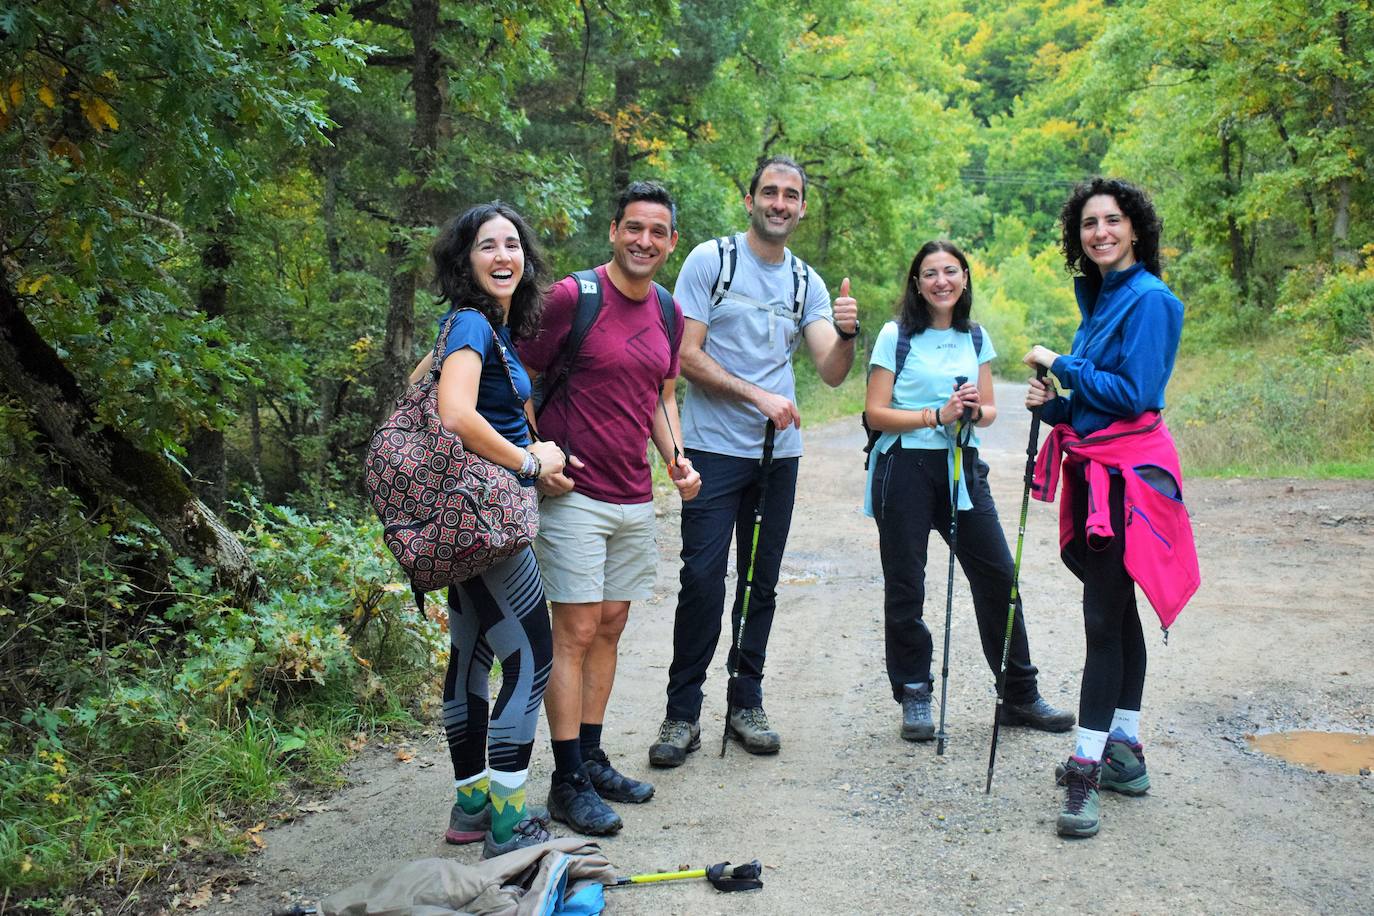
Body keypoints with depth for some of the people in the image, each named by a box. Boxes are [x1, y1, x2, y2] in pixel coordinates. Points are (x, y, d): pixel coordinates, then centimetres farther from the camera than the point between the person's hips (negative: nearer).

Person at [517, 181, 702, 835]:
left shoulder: (668, 313, 10)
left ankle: (592, 759, 24)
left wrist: (676, 459, 5)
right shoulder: (572, 297, -11)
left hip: (635, 498, 7)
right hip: (574, 494, -7)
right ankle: (568, 782, 5)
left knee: (610, 627, 12)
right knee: (576, 632, -4)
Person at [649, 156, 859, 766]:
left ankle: (746, 703, 21)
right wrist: (758, 395, -15)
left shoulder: (806, 281, 9)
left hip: (779, 452, 5)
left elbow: (832, 374, 1)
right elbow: (687, 355, -9)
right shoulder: (710, 260, -3)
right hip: (714, 447, -4)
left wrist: (846, 333, -20)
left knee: (762, 580, 10)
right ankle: (683, 713, 3)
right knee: (703, 578, -8)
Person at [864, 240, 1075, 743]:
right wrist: (937, 415, -17)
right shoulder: (896, 336, -3)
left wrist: (976, 411, -9)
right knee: (905, 588, 3)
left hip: (961, 467, 4)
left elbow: (988, 411, 14)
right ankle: (914, 697, 17)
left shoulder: (976, 339, 10)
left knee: (999, 576, 2)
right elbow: (875, 413, -7)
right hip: (904, 470, -4)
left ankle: (1020, 696, 17)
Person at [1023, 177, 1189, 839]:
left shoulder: (1149, 299, -11)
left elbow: (1133, 393, -20)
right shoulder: (1098, 299, 16)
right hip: (1094, 473, 9)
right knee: (1116, 611, 14)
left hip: (1127, 476, -9)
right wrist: (1054, 404, -1)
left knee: (1104, 617, -10)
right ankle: (1125, 751, 24)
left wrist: (1061, 366, -12)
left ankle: (1085, 771, -6)